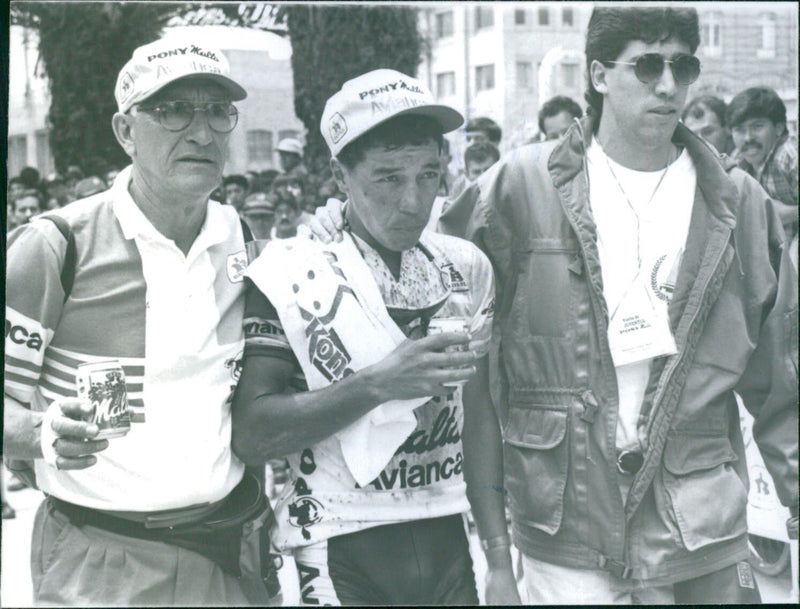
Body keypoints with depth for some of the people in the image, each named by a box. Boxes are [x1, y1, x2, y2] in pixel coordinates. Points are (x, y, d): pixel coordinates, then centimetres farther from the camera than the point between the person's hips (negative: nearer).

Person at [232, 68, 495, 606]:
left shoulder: (465, 268, 4)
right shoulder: (291, 274, -10)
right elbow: (251, 435, -16)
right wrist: (377, 384, -25)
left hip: (446, 537, 4)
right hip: (341, 555, -4)